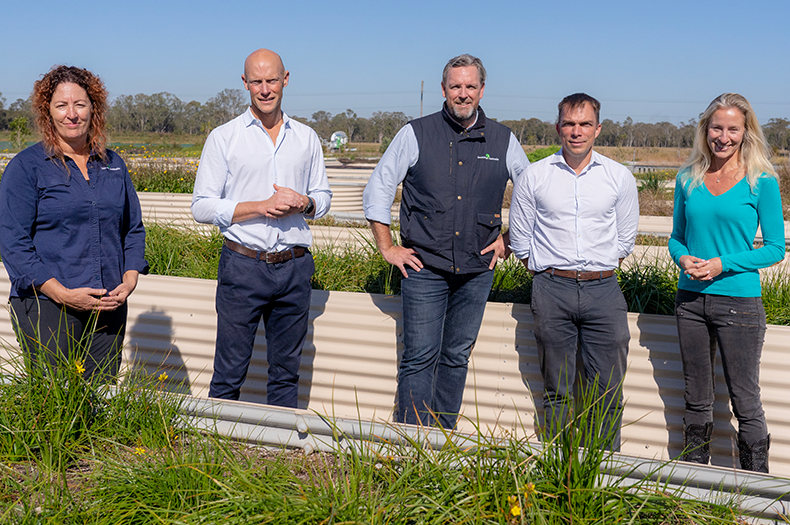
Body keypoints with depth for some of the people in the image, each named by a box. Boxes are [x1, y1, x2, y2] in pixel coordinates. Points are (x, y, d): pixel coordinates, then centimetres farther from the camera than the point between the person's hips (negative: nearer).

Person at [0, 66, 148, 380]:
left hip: (109, 309, 4)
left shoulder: (113, 164, 13)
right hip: (46, 308, -4)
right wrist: (62, 293, -16)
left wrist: (129, 280, 1)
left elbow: (134, 228, 18)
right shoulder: (26, 167, -2)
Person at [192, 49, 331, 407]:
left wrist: (304, 203, -6)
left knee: (286, 371, 11)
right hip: (243, 266, -3)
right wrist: (260, 207, -15)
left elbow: (323, 196, 18)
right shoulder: (223, 138, 1)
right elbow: (202, 206, -2)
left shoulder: (307, 138, 11)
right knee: (229, 374, 1)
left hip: (294, 268, 3)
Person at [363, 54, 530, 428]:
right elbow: (377, 190, 4)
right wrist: (387, 248, 0)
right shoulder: (416, 135, 0)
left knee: (457, 358, 10)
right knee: (419, 358, -3)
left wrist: (510, 241, 9)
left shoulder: (503, 141, 5)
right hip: (424, 267, -2)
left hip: (477, 271, 2)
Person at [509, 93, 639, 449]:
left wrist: (597, 273, 11)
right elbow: (520, 239, 10)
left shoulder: (620, 177, 5)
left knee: (608, 393, 3)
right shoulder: (534, 176, 3)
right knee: (557, 391, 7)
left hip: (603, 290, 1)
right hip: (551, 291, 0)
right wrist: (548, 276, 9)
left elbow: (624, 240, 13)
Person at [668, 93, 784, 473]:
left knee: (745, 402, 2)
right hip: (690, 300, 4)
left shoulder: (761, 182, -4)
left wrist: (723, 263, -15)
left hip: (738, 302, -4)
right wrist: (682, 258, -8)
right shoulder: (688, 179, 6)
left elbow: (775, 248, -3)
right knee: (696, 401, 15)